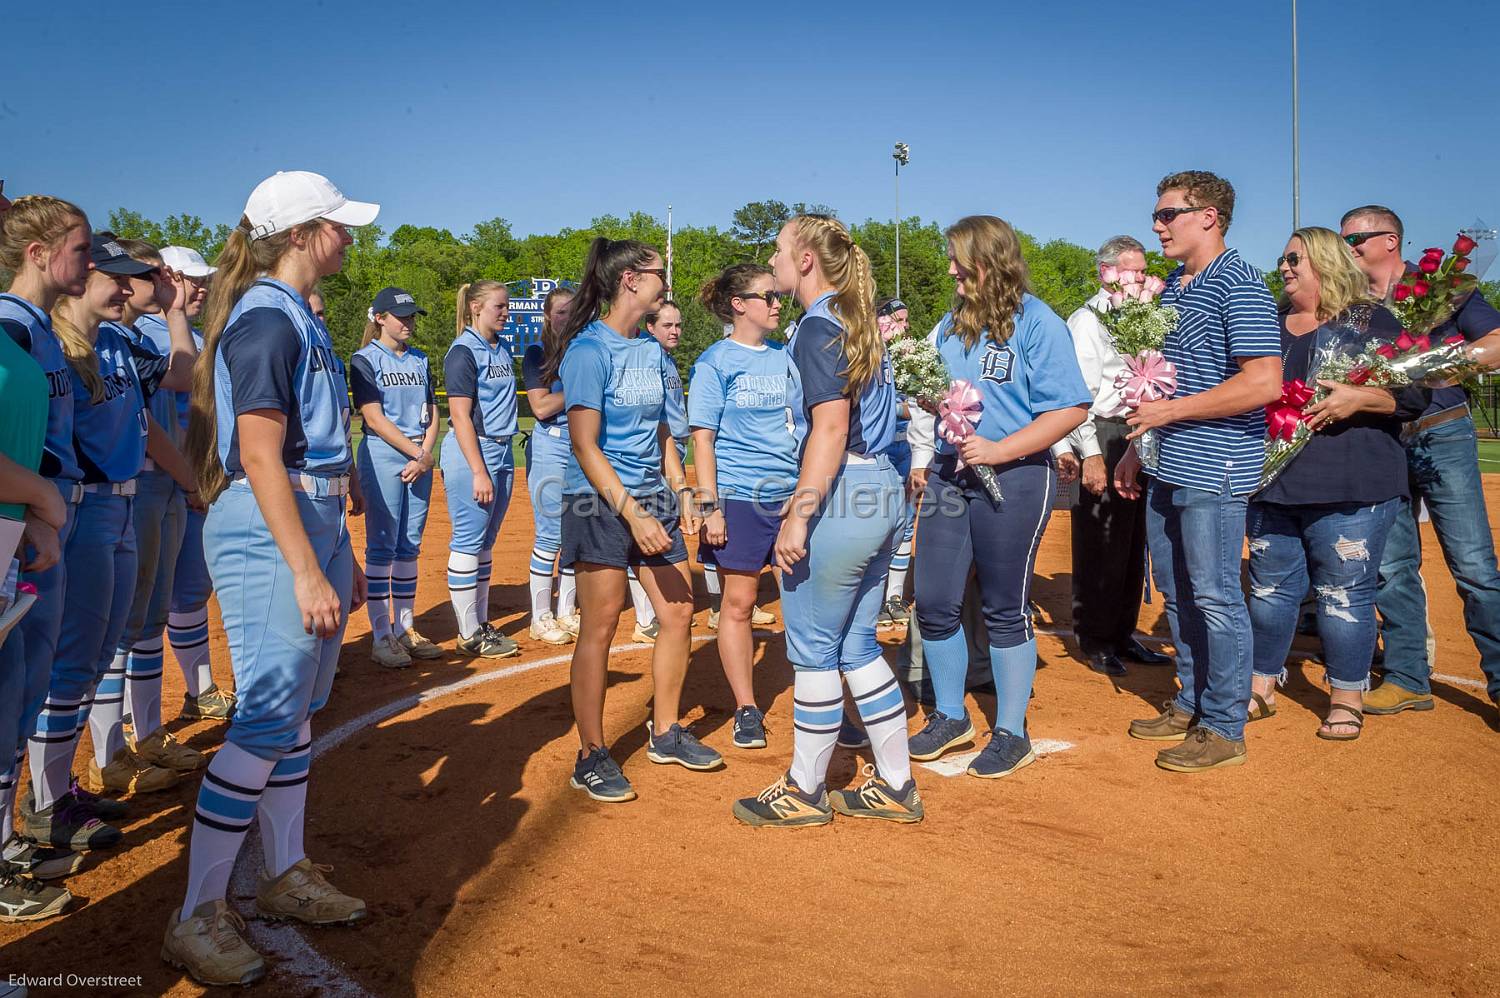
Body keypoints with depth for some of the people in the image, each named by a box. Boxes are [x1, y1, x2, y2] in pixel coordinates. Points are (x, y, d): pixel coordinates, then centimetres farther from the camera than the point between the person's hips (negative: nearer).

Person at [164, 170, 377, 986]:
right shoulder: (265, 317, -14)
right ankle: (197, 918, 3)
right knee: (268, 719, -8)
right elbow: (259, 456, -21)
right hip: (267, 531, -10)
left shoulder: (298, 319, 16)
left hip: (315, 524, 10)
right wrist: (306, 571, -24)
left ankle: (287, 876, 27)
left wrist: (341, 554, 20)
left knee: (299, 707, 15)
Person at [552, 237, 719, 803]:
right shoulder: (589, 349, -12)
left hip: (653, 500, 8)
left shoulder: (652, 351, 11)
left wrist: (681, 495, 10)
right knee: (600, 626, -3)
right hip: (601, 503, -7)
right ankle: (591, 757, 10)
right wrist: (633, 513, -21)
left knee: (678, 613, 8)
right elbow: (585, 446, -16)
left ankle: (665, 734, 26)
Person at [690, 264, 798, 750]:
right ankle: (746, 709, 17)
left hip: (792, 493, 4)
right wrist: (709, 506, -13)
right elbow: (702, 438, -7)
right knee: (738, 603, 3)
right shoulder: (715, 361, -3)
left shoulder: (785, 357, 11)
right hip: (739, 498, -4)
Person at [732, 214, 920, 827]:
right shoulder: (860, 322, 17)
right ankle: (895, 787, 23)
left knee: (813, 649, 3)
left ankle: (804, 792, 16)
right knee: (857, 646, 16)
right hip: (883, 491, 10)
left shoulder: (819, 328, -11)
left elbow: (831, 427, -20)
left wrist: (799, 514, -21)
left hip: (842, 495, -10)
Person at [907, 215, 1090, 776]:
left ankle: (1012, 735, 20)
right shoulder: (951, 326, 11)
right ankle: (951, 718, 27)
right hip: (949, 476, 6)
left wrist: (997, 450, -20)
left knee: (1005, 610, 4)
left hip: (1013, 481, -6)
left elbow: (1071, 409, -14)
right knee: (934, 603, 7)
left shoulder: (1037, 323, -9)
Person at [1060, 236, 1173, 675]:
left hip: (1140, 437, 7)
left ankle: (1123, 634, 24)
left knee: (1133, 544, 12)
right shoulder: (1087, 321, -4)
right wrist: (1090, 453, -17)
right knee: (1099, 545, -3)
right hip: (1103, 439, -7)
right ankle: (1095, 641, 9)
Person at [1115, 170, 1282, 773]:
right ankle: (1192, 704, 30)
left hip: (1215, 472, -9)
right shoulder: (1172, 287, 15)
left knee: (1215, 597, -1)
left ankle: (1224, 729, 11)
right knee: (1175, 592, 15)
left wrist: (1173, 410, -18)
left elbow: (1264, 383, -22)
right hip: (1168, 472, 9)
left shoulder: (1239, 286, -13)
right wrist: (1138, 448, 19)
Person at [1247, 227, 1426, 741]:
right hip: (1273, 485, 5)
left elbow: (1416, 391, -3)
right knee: (1270, 589, 11)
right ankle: (1261, 689, 24)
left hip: (1349, 490, -5)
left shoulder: (1372, 321, 1)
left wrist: (1358, 399, -17)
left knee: (1344, 595, 0)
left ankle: (1347, 699, 15)